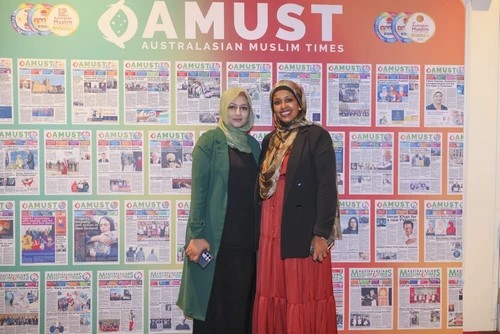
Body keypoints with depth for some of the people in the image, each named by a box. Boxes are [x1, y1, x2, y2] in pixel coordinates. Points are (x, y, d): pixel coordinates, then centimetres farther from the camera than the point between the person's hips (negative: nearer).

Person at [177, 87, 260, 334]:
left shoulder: (253, 144, 11)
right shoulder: (210, 140, -4)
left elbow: (255, 190, 13)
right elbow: (198, 189, -9)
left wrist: (259, 233, 10)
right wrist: (197, 234, -14)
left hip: (247, 237, 5)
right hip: (216, 236, -5)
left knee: (242, 300, 11)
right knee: (214, 301, 4)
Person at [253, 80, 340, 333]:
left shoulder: (316, 135, -4)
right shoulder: (270, 140, 14)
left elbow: (327, 187, -10)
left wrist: (321, 234, -15)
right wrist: (259, 228, 13)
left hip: (303, 231, -5)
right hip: (271, 231, 6)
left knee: (304, 298, 2)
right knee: (272, 297, 11)